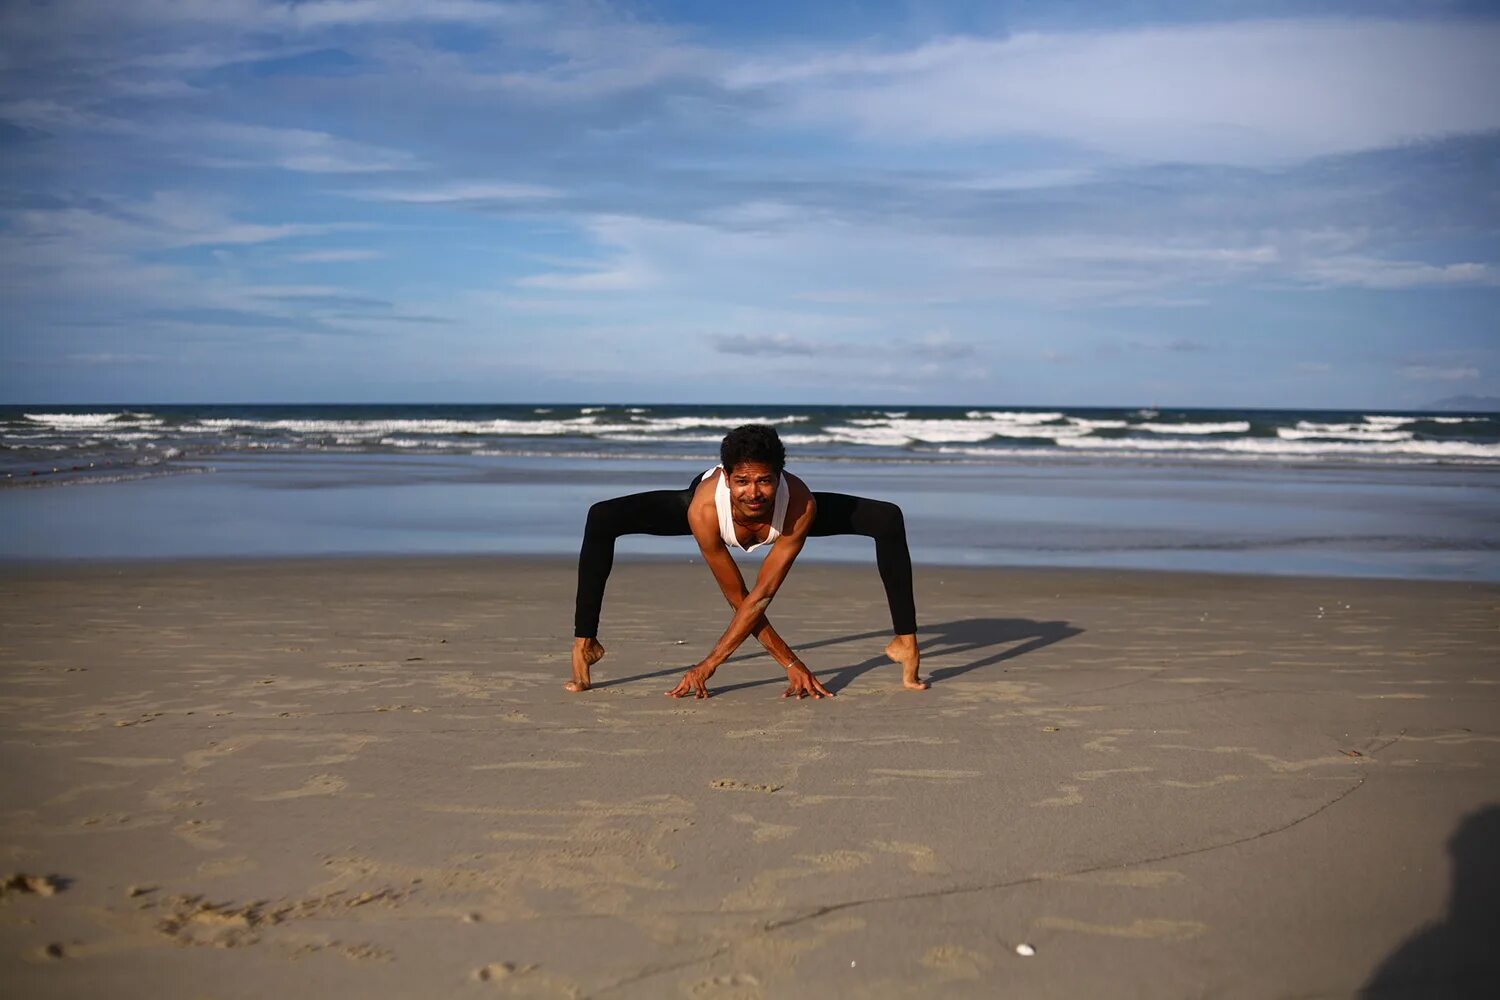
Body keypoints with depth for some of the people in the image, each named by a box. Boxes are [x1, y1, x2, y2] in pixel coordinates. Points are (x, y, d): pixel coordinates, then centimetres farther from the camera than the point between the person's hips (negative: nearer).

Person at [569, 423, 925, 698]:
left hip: (783, 513, 1)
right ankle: (585, 643, -9)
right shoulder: (704, 509, -44)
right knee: (601, 519, -23)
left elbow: (761, 597, -36)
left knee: (889, 519, -18)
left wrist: (708, 665, -38)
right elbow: (739, 601, -31)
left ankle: (905, 642, -7)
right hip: (718, 512, -1)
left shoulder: (800, 504, -43)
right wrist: (791, 664, -31)